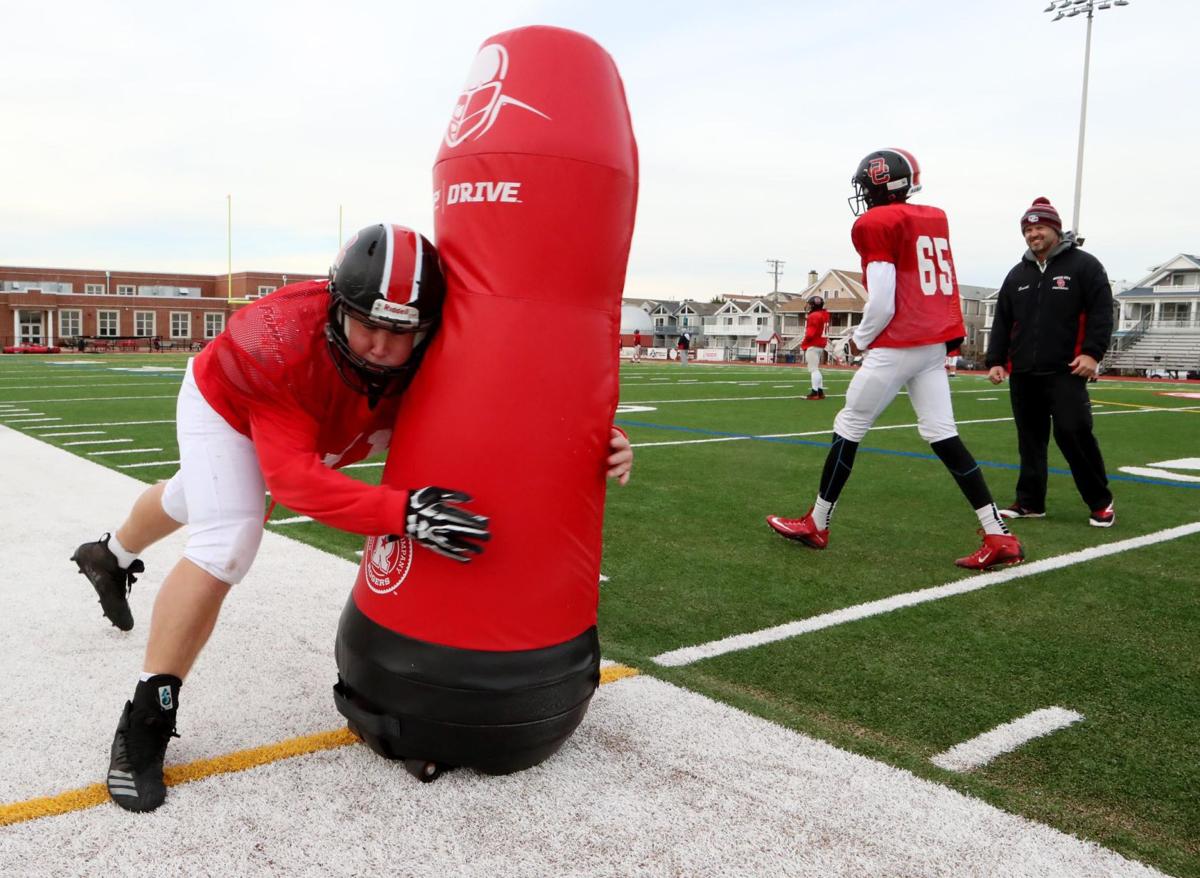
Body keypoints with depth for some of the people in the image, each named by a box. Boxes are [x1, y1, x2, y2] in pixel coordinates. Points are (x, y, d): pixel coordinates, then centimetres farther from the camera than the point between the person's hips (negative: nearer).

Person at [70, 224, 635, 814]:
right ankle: (146, 720, -5)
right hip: (226, 404, -5)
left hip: (316, 425, 5)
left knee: (195, 500, 30)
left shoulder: (438, 350, -37)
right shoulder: (285, 344, -47)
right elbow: (292, 477, -50)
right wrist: (403, 513, -64)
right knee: (225, 548, -23)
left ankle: (112, 556, 64)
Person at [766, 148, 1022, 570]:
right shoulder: (935, 219, 13)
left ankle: (816, 525, 16)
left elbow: (881, 305, -12)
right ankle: (999, 537, 1)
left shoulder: (877, 225, -10)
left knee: (849, 427, 5)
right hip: (934, 345, 7)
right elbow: (936, 288, 15)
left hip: (897, 347, -7)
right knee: (942, 435, 6)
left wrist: (860, 339, 1)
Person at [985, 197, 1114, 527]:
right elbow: (1002, 322, 17)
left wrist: (1092, 352, -16)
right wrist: (996, 360, 9)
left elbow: (1101, 313, -5)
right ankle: (1030, 502, 16)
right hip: (1023, 374, 5)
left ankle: (1100, 502, 2)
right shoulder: (1018, 274, 16)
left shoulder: (1084, 265, 1)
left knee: (1073, 432, -12)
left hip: (1066, 372, -5)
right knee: (1030, 439, 8)